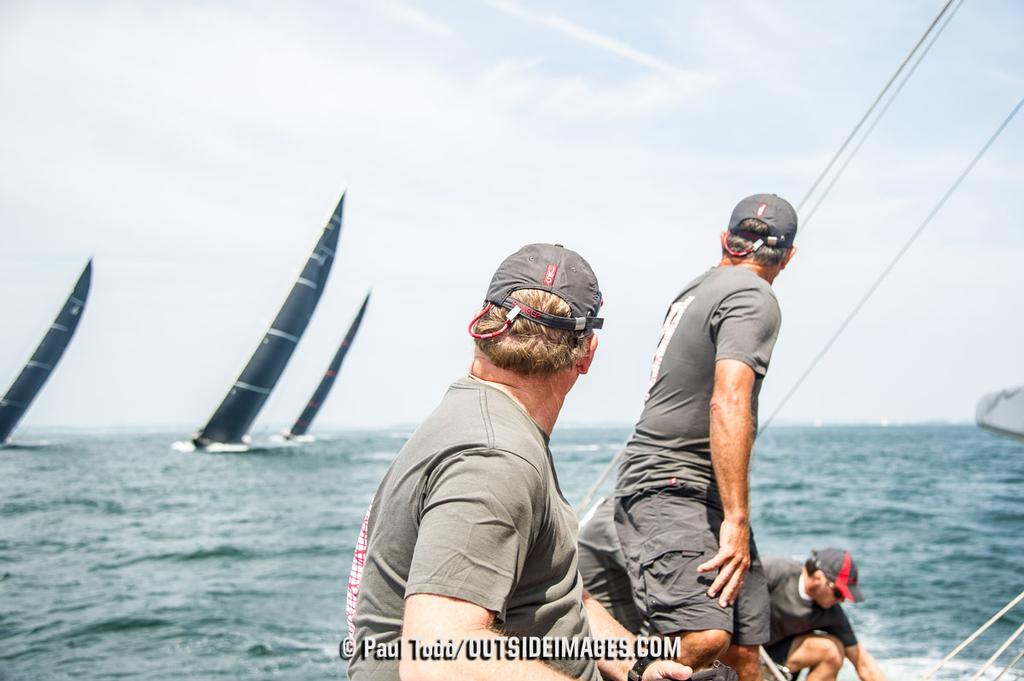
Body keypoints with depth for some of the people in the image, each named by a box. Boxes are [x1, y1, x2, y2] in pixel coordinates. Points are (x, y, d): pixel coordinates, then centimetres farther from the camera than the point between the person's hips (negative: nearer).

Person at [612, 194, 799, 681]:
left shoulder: (696, 290, 20)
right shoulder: (754, 300, -9)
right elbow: (728, 405, -22)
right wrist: (736, 520, -24)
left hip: (706, 497, 10)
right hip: (668, 492, -10)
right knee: (705, 637, -28)